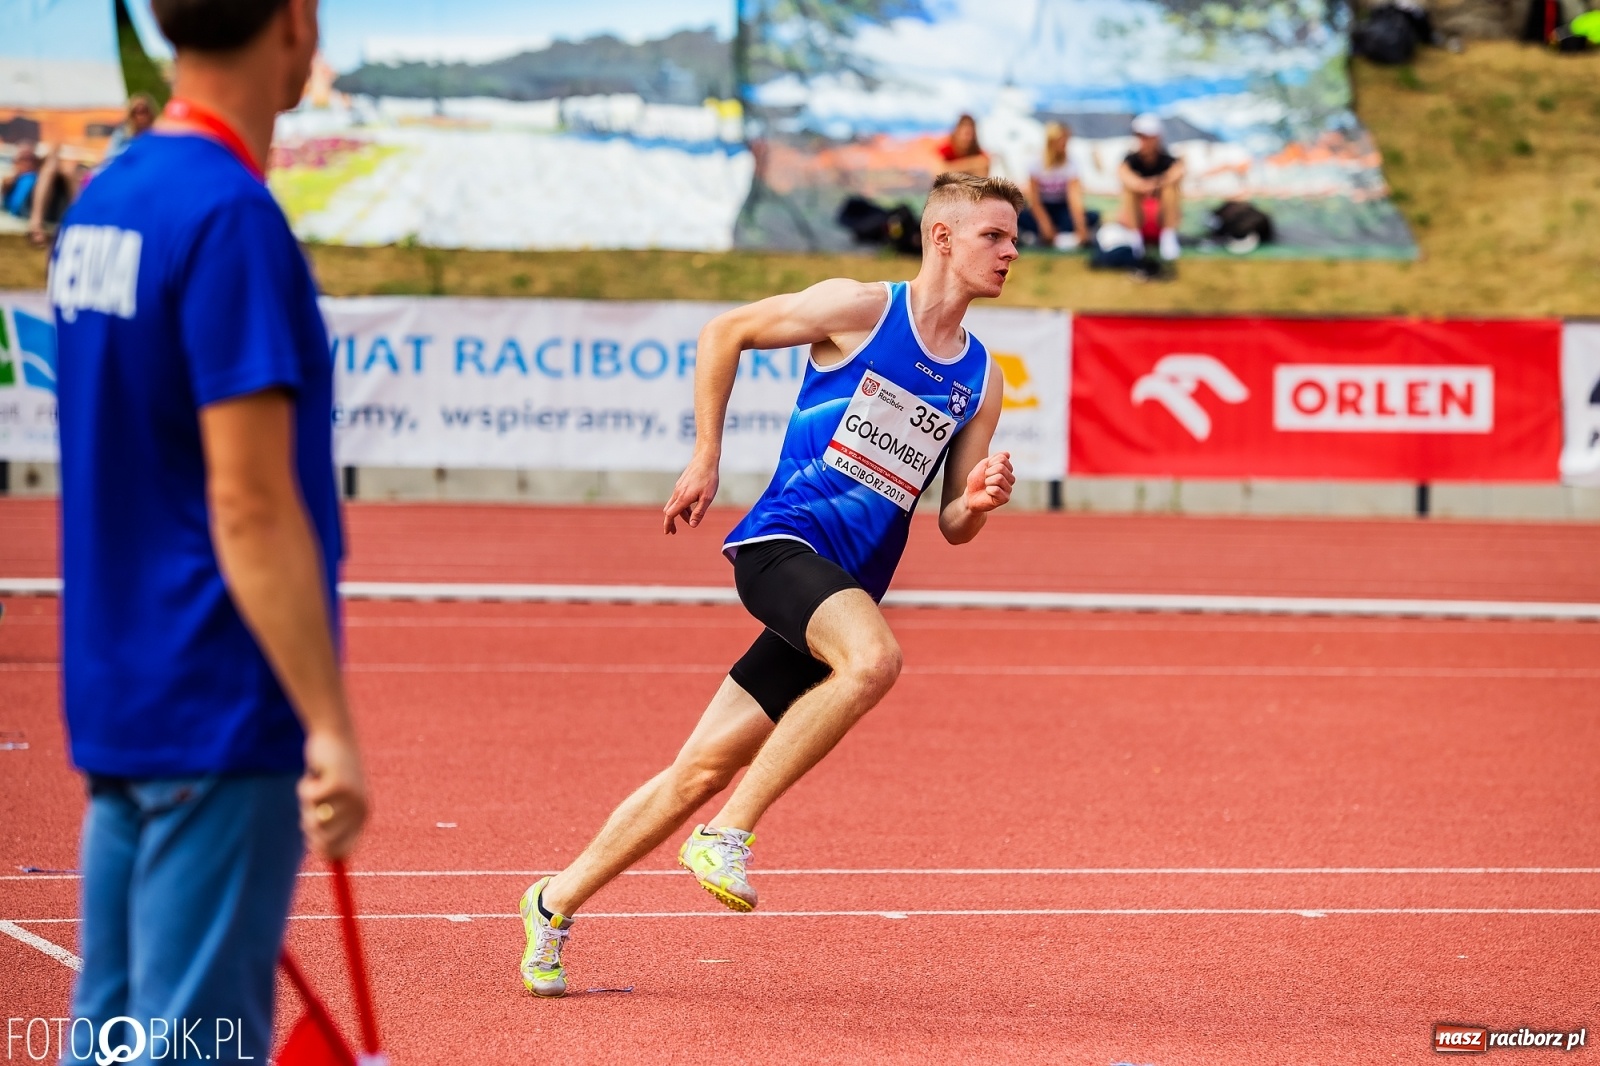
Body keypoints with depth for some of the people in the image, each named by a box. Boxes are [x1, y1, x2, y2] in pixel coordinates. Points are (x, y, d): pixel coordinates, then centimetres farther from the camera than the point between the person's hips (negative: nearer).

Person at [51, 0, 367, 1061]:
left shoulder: (101, 203, 10)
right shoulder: (232, 218, -17)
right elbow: (250, 507, -21)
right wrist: (331, 729, -19)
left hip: (116, 699, 9)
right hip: (222, 720, -9)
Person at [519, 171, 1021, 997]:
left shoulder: (981, 381, 12)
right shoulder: (858, 310, -3)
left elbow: (951, 527, 16)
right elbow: (724, 332, 8)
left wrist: (978, 502, -7)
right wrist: (706, 459, 5)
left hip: (845, 589, 5)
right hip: (782, 542, -5)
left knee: (702, 771, 4)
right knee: (874, 657, -35)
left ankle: (557, 900, 19)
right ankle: (728, 834, -24)